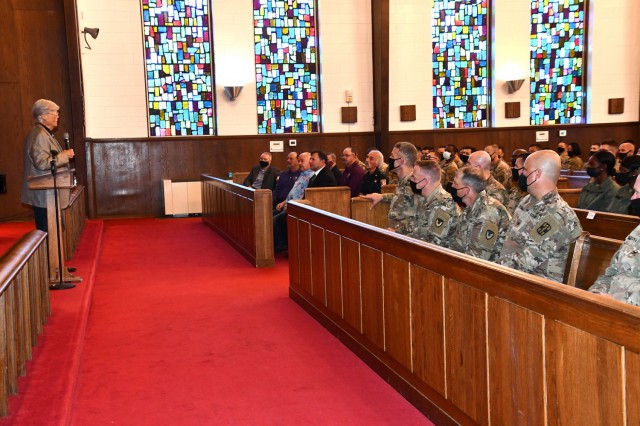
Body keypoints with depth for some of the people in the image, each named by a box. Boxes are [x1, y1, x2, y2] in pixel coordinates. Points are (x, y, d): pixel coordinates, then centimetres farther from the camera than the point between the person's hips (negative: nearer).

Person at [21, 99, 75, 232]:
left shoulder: (45, 133, 17)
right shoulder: (39, 135, -15)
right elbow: (42, 163, -24)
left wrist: (62, 155, 15)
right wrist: (64, 155, -15)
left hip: (48, 193, 11)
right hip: (45, 195, -11)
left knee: (47, 230, 12)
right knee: (47, 231, -7)